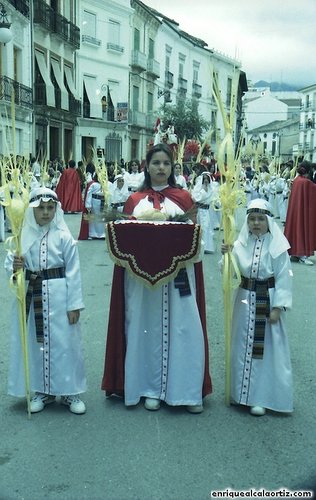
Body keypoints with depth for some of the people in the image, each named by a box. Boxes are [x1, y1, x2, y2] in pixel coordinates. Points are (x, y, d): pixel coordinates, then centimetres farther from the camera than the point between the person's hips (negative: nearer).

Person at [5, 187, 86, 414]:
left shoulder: (63, 236, -6)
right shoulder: (23, 236, 1)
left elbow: (73, 272, -6)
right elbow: (10, 262, 4)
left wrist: (74, 304, -9)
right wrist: (14, 267, -21)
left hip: (58, 297, -3)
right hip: (31, 296, 3)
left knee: (64, 343, 3)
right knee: (35, 343, 11)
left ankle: (70, 391, 19)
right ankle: (42, 390, 28)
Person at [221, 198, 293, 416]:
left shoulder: (277, 246, -9)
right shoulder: (241, 243, 1)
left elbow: (284, 279, -9)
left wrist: (277, 308, -14)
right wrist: (226, 255, -17)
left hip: (268, 300, -4)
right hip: (245, 299, 4)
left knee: (266, 349, 2)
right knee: (243, 346, 12)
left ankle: (262, 397, 13)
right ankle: (242, 391, 27)